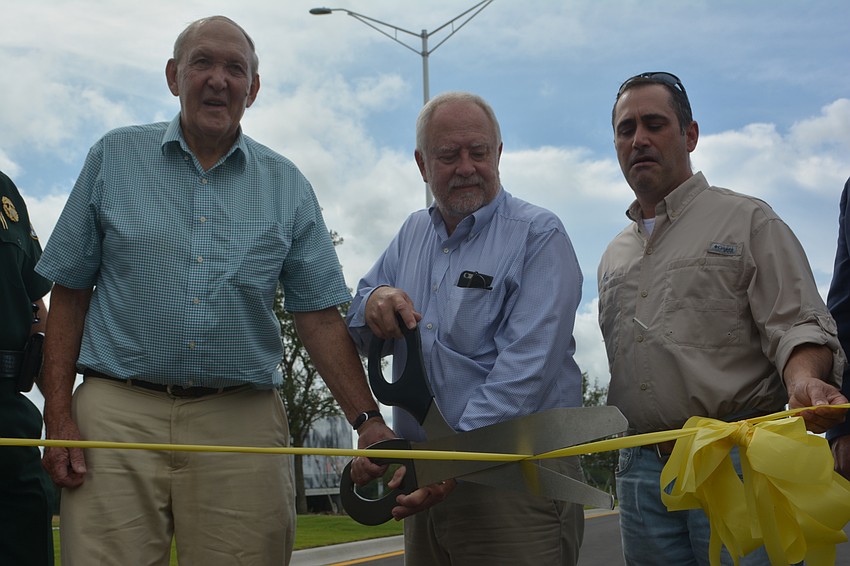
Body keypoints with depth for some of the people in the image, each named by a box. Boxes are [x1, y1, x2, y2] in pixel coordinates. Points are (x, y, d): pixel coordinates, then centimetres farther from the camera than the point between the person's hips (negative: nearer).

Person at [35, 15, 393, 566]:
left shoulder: (288, 186, 10)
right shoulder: (115, 157, 9)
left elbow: (320, 315, 7)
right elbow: (70, 294, 8)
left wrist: (368, 419, -4)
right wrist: (59, 417, -1)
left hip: (243, 421, 1)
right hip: (118, 413, 0)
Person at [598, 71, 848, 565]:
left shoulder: (748, 220, 4)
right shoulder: (614, 257, 19)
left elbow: (797, 325, -6)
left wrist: (804, 380, -27)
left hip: (735, 466, -4)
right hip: (642, 471, 5)